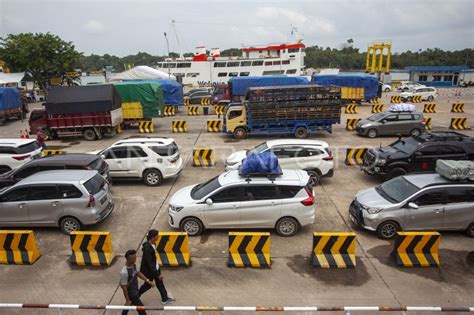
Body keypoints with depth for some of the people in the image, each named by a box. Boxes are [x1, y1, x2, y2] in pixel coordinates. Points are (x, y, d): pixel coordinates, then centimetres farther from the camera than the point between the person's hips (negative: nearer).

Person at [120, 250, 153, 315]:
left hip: (135, 291, 7)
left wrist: (147, 281, 4)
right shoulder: (124, 272, -33)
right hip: (131, 294, -7)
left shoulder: (133, 265, -9)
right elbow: (124, 287, -24)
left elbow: (138, 273, 9)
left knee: (129, 305, 28)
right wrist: (127, 300, -16)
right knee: (141, 308, 5)